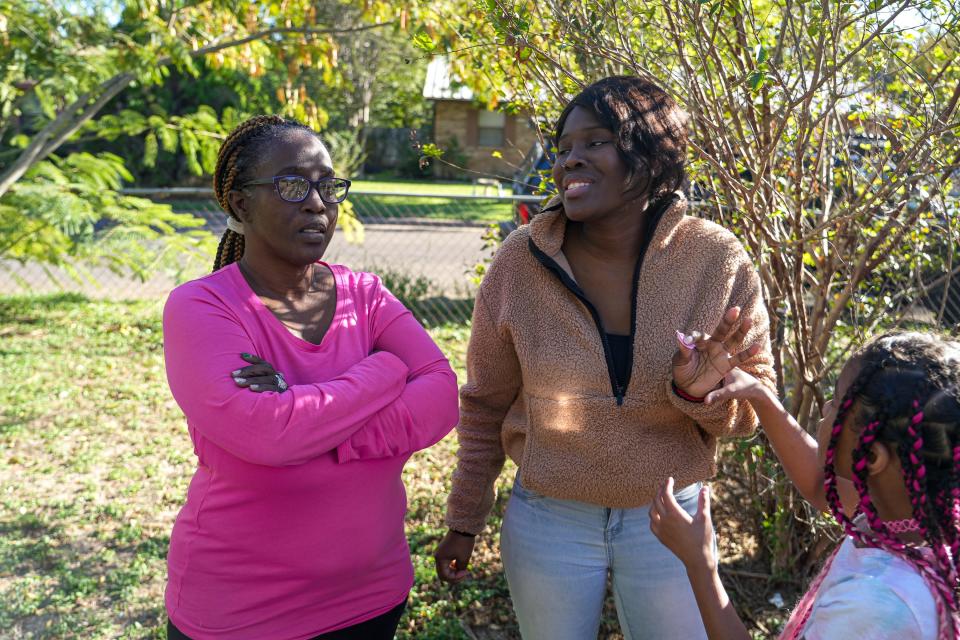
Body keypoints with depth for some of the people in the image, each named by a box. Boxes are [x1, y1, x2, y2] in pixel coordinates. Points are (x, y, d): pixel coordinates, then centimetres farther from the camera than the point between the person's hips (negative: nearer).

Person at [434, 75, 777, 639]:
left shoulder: (718, 261, -12)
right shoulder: (521, 261, -12)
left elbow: (752, 409, -3)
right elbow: (487, 404, -1)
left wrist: (703, 392, -25)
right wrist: (464, 522, 6)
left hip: (670, 519, 0)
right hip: (549, 518, 0)